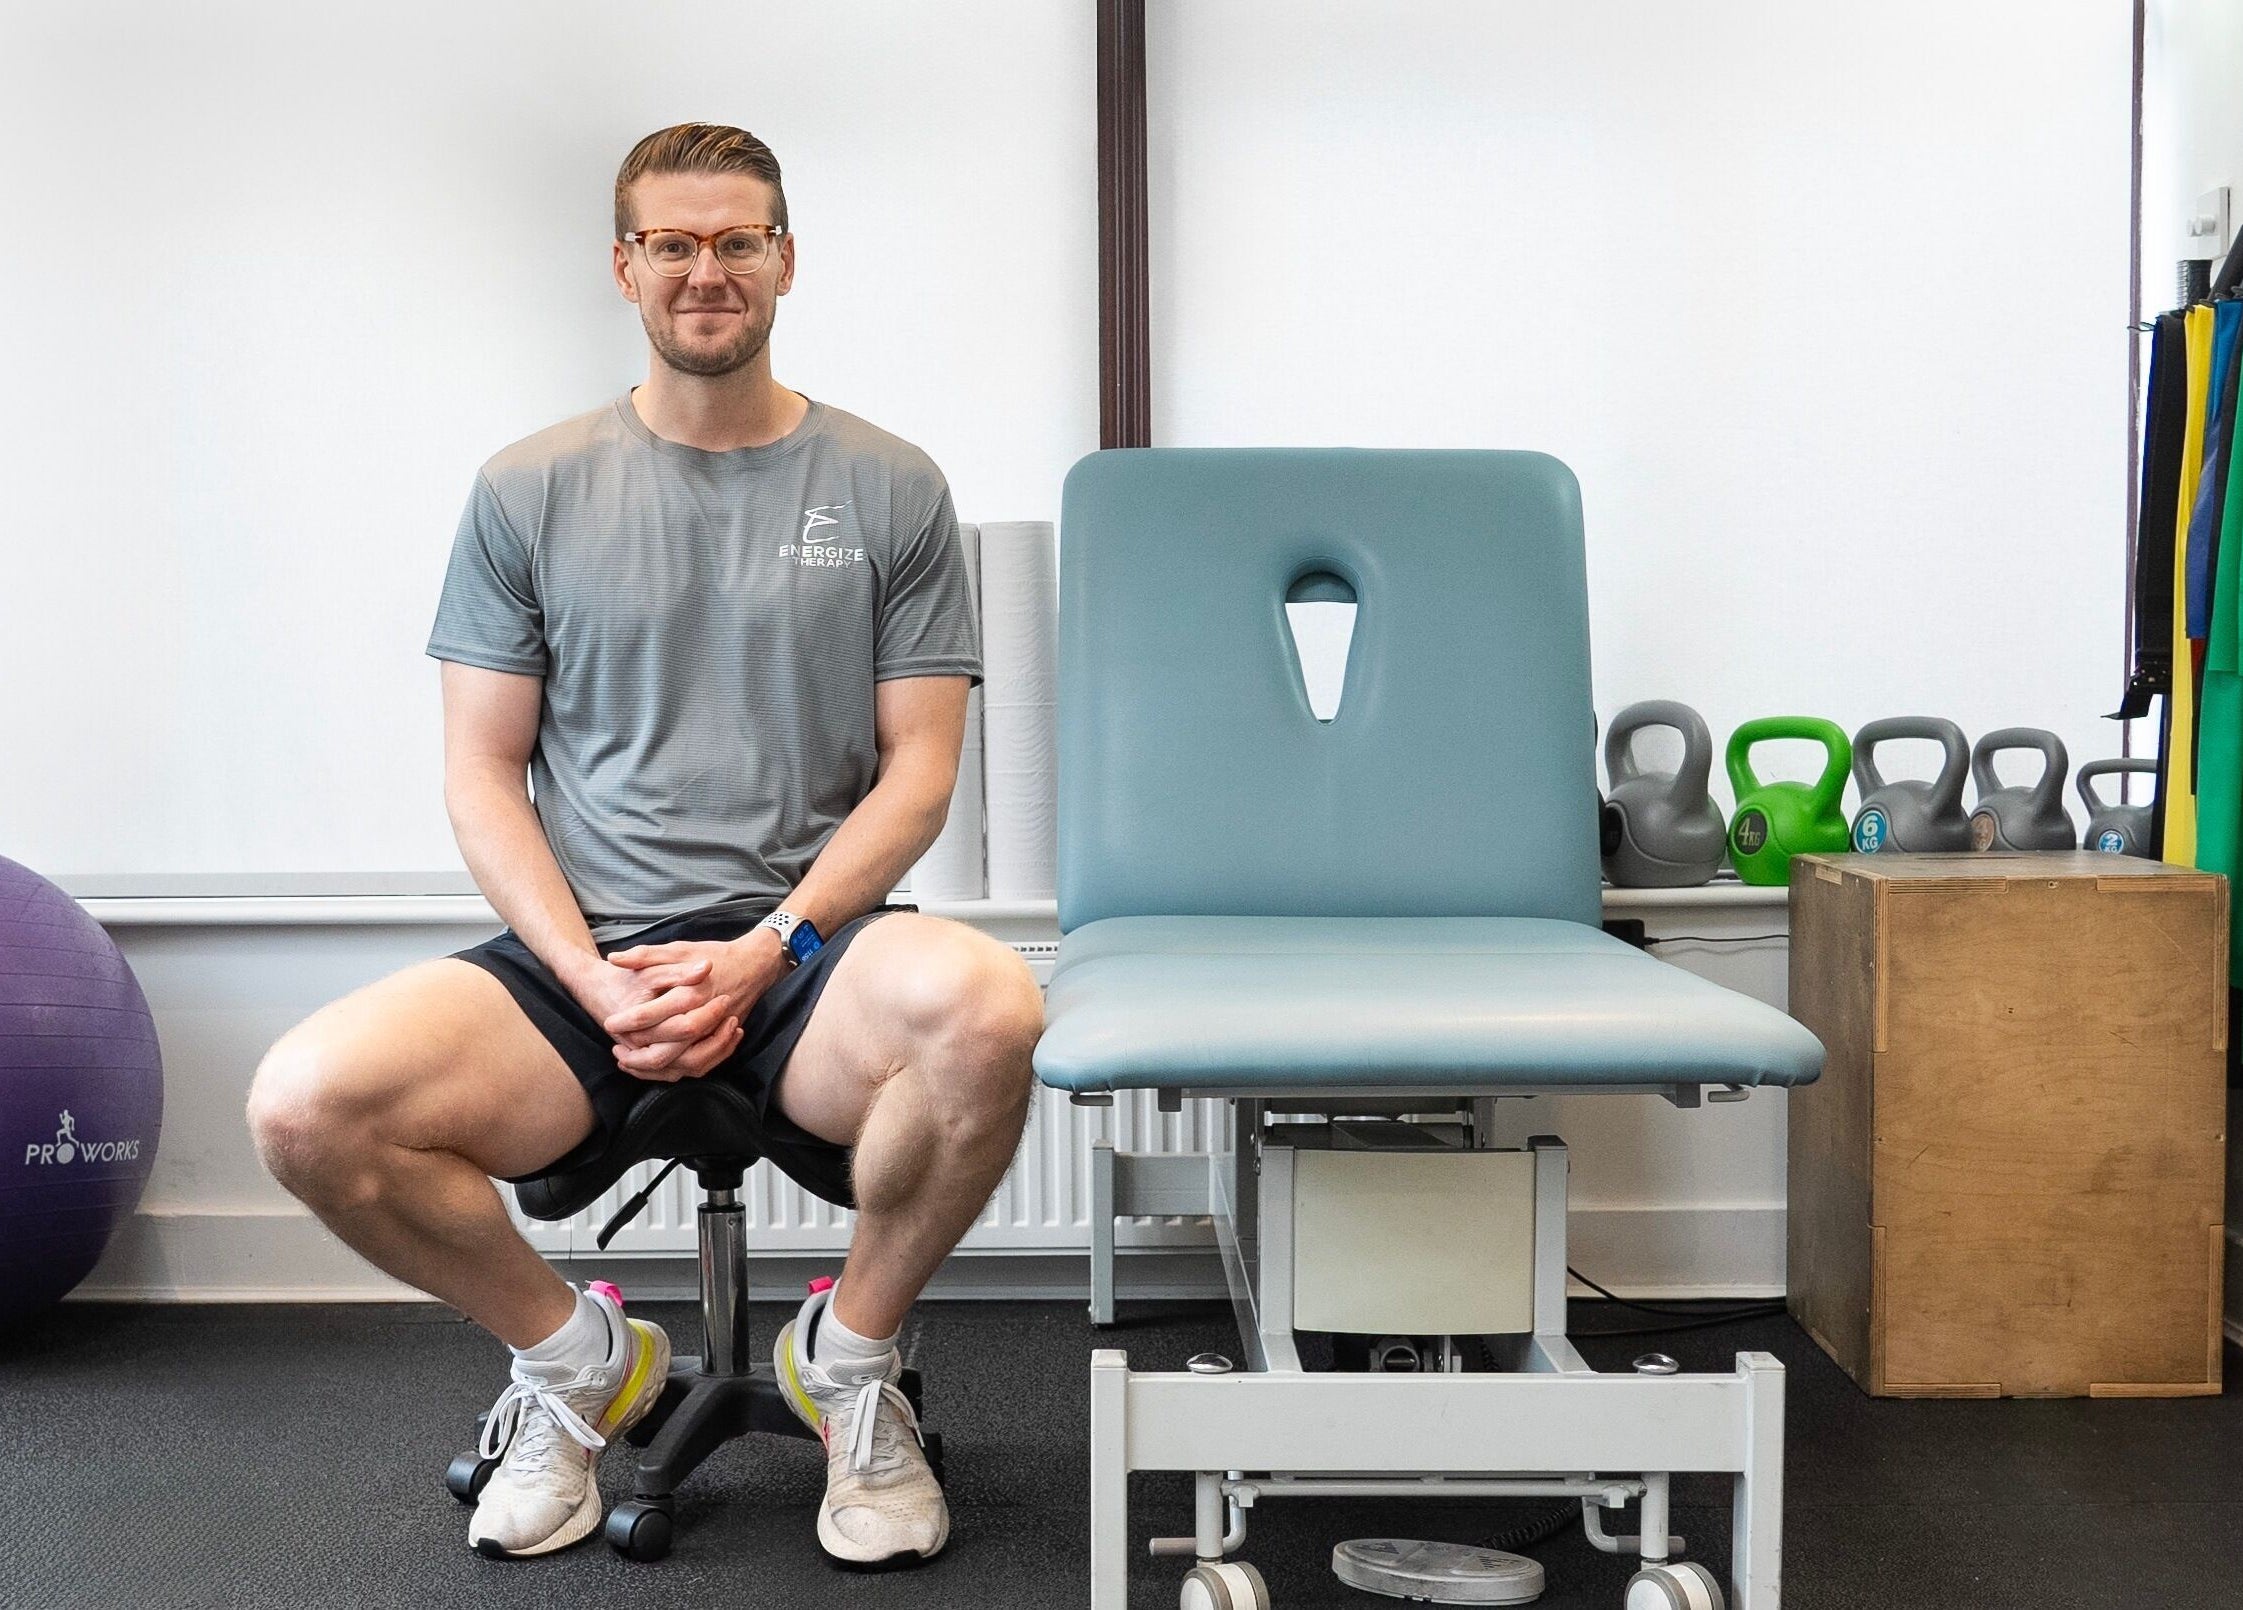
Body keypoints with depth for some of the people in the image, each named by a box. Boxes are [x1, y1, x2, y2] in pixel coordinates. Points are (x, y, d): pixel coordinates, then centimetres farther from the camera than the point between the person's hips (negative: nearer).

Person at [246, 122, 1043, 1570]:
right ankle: (575, 1355, 4)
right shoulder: (531, 492, 10)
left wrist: (766, 949, -12)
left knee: (987, 1008, -36)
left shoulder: (887, 487, 7)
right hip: (579, 956, 1)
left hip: (808, 945, -1)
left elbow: (919, 774, 3)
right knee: (308, 1106, -26)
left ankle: (851, 1353, -5)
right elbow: (483, 779, 6)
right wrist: (597, 980, -10)